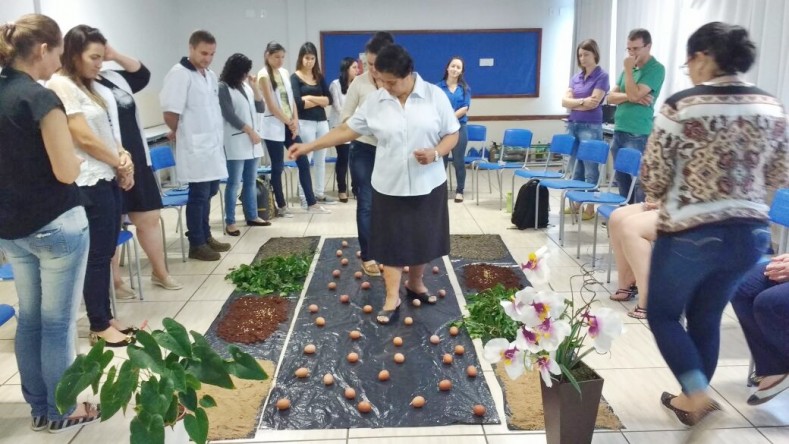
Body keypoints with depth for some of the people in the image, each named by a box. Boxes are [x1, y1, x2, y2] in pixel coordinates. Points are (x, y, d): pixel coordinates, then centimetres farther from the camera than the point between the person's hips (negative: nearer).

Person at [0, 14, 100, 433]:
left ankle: (38, 407, 30)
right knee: (58, 321, 5)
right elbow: (66, 171, -18)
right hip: (56, 226, -8)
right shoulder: (41, 98, -17)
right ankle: (61, 411, 19)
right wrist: (73, 152, -1)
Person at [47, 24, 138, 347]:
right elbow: (85, 139, -16)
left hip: (109, 179, 9)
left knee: (106, 252, 13)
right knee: (98, 255, -1)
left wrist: (123, 157, -2)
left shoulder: (86, 86, 15)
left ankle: (105, 317, 23)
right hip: (90, 183, -9)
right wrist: (121, 163, -4)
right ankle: (99, 327, 10)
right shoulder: (60, 86, -13)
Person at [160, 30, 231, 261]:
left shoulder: (210, 75, 13)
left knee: (209, 192, 15)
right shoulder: (179, 74, -13)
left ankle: (205, 236, 28)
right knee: (199, 194, -1)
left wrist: (217, 136, 12)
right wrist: (180, 134, 0)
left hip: (212, 145, 8)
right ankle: (196, 244, 10)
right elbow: (170, 113, -15)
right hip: (195, 147, -8)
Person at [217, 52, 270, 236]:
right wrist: (250, 131, -10)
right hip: (236, 143, -7)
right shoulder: (223, 88, -6)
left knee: (251, 182, 12)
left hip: (252, 142, 7)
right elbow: (230, 116, -12)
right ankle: (230, 222, 0)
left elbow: (260, 108, 11)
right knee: (234, 183, -5)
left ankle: (252, 216, 22)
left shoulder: (246, 86, 13)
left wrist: (255, 87, 0)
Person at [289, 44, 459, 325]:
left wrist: (435, 153, -21)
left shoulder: (435, 96, -6)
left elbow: (452, 134, -1)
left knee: (423, 238, 11)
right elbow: (347, 129, 2)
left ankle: (415, 284, 34)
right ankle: (392, 298, 13)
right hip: (390, 185, 0)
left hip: (427, 185, 0)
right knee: (392, 240, 4)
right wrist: (309, 146, -2)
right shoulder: (375, 101, -2)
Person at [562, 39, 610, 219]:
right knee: (575, 167, 11)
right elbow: (565, 101, 3)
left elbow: (594, 103, -13)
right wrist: (582, 101, -11)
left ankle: (590, 207, 3)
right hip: (572, 125, 7)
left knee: (590, 168, -3)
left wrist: (574, 103, -2)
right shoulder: (575, 77, 13)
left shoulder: (602, 76, -5)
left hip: (591, 127, -7)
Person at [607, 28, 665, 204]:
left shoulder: (656, 69, -7)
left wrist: (628, 70, -8)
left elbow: (635, 94, -18)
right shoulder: (630, 68, 15)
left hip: (638, 135, -8)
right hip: (619, 132, 8)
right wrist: (631, 97, -9)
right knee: (622, 180, 13)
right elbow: (611, 97, 9)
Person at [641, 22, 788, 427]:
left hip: (689, 234, -5)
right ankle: (691, 397, 33)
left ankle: (697, 394, 4)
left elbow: (653, 177, -10)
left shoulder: (681, 105, -13)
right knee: (706, 318, 21)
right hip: (750, 234, 6)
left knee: (662, 313, 15)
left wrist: (669, 195, 11)